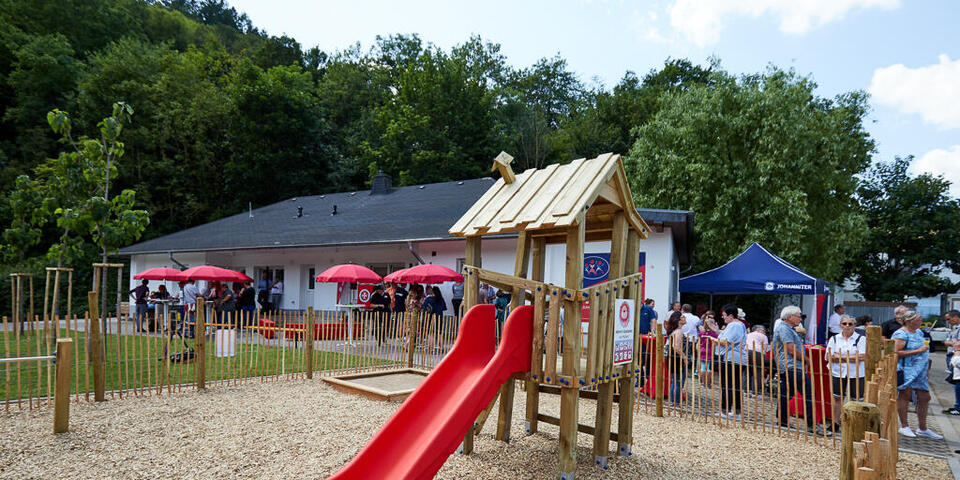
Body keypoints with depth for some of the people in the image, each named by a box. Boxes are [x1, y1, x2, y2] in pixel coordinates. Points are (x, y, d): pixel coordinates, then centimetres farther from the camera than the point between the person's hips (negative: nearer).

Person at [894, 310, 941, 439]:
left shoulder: (919, 332, 16)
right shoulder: (901, 334, -12)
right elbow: (897, 352, -20)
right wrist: (918, 351, -19)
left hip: (920, 371, 9)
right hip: (906, 370, -9)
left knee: (925, 397, 9)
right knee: (905, 395, -5)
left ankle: (922, 429, 20)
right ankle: (904, 427, 3)